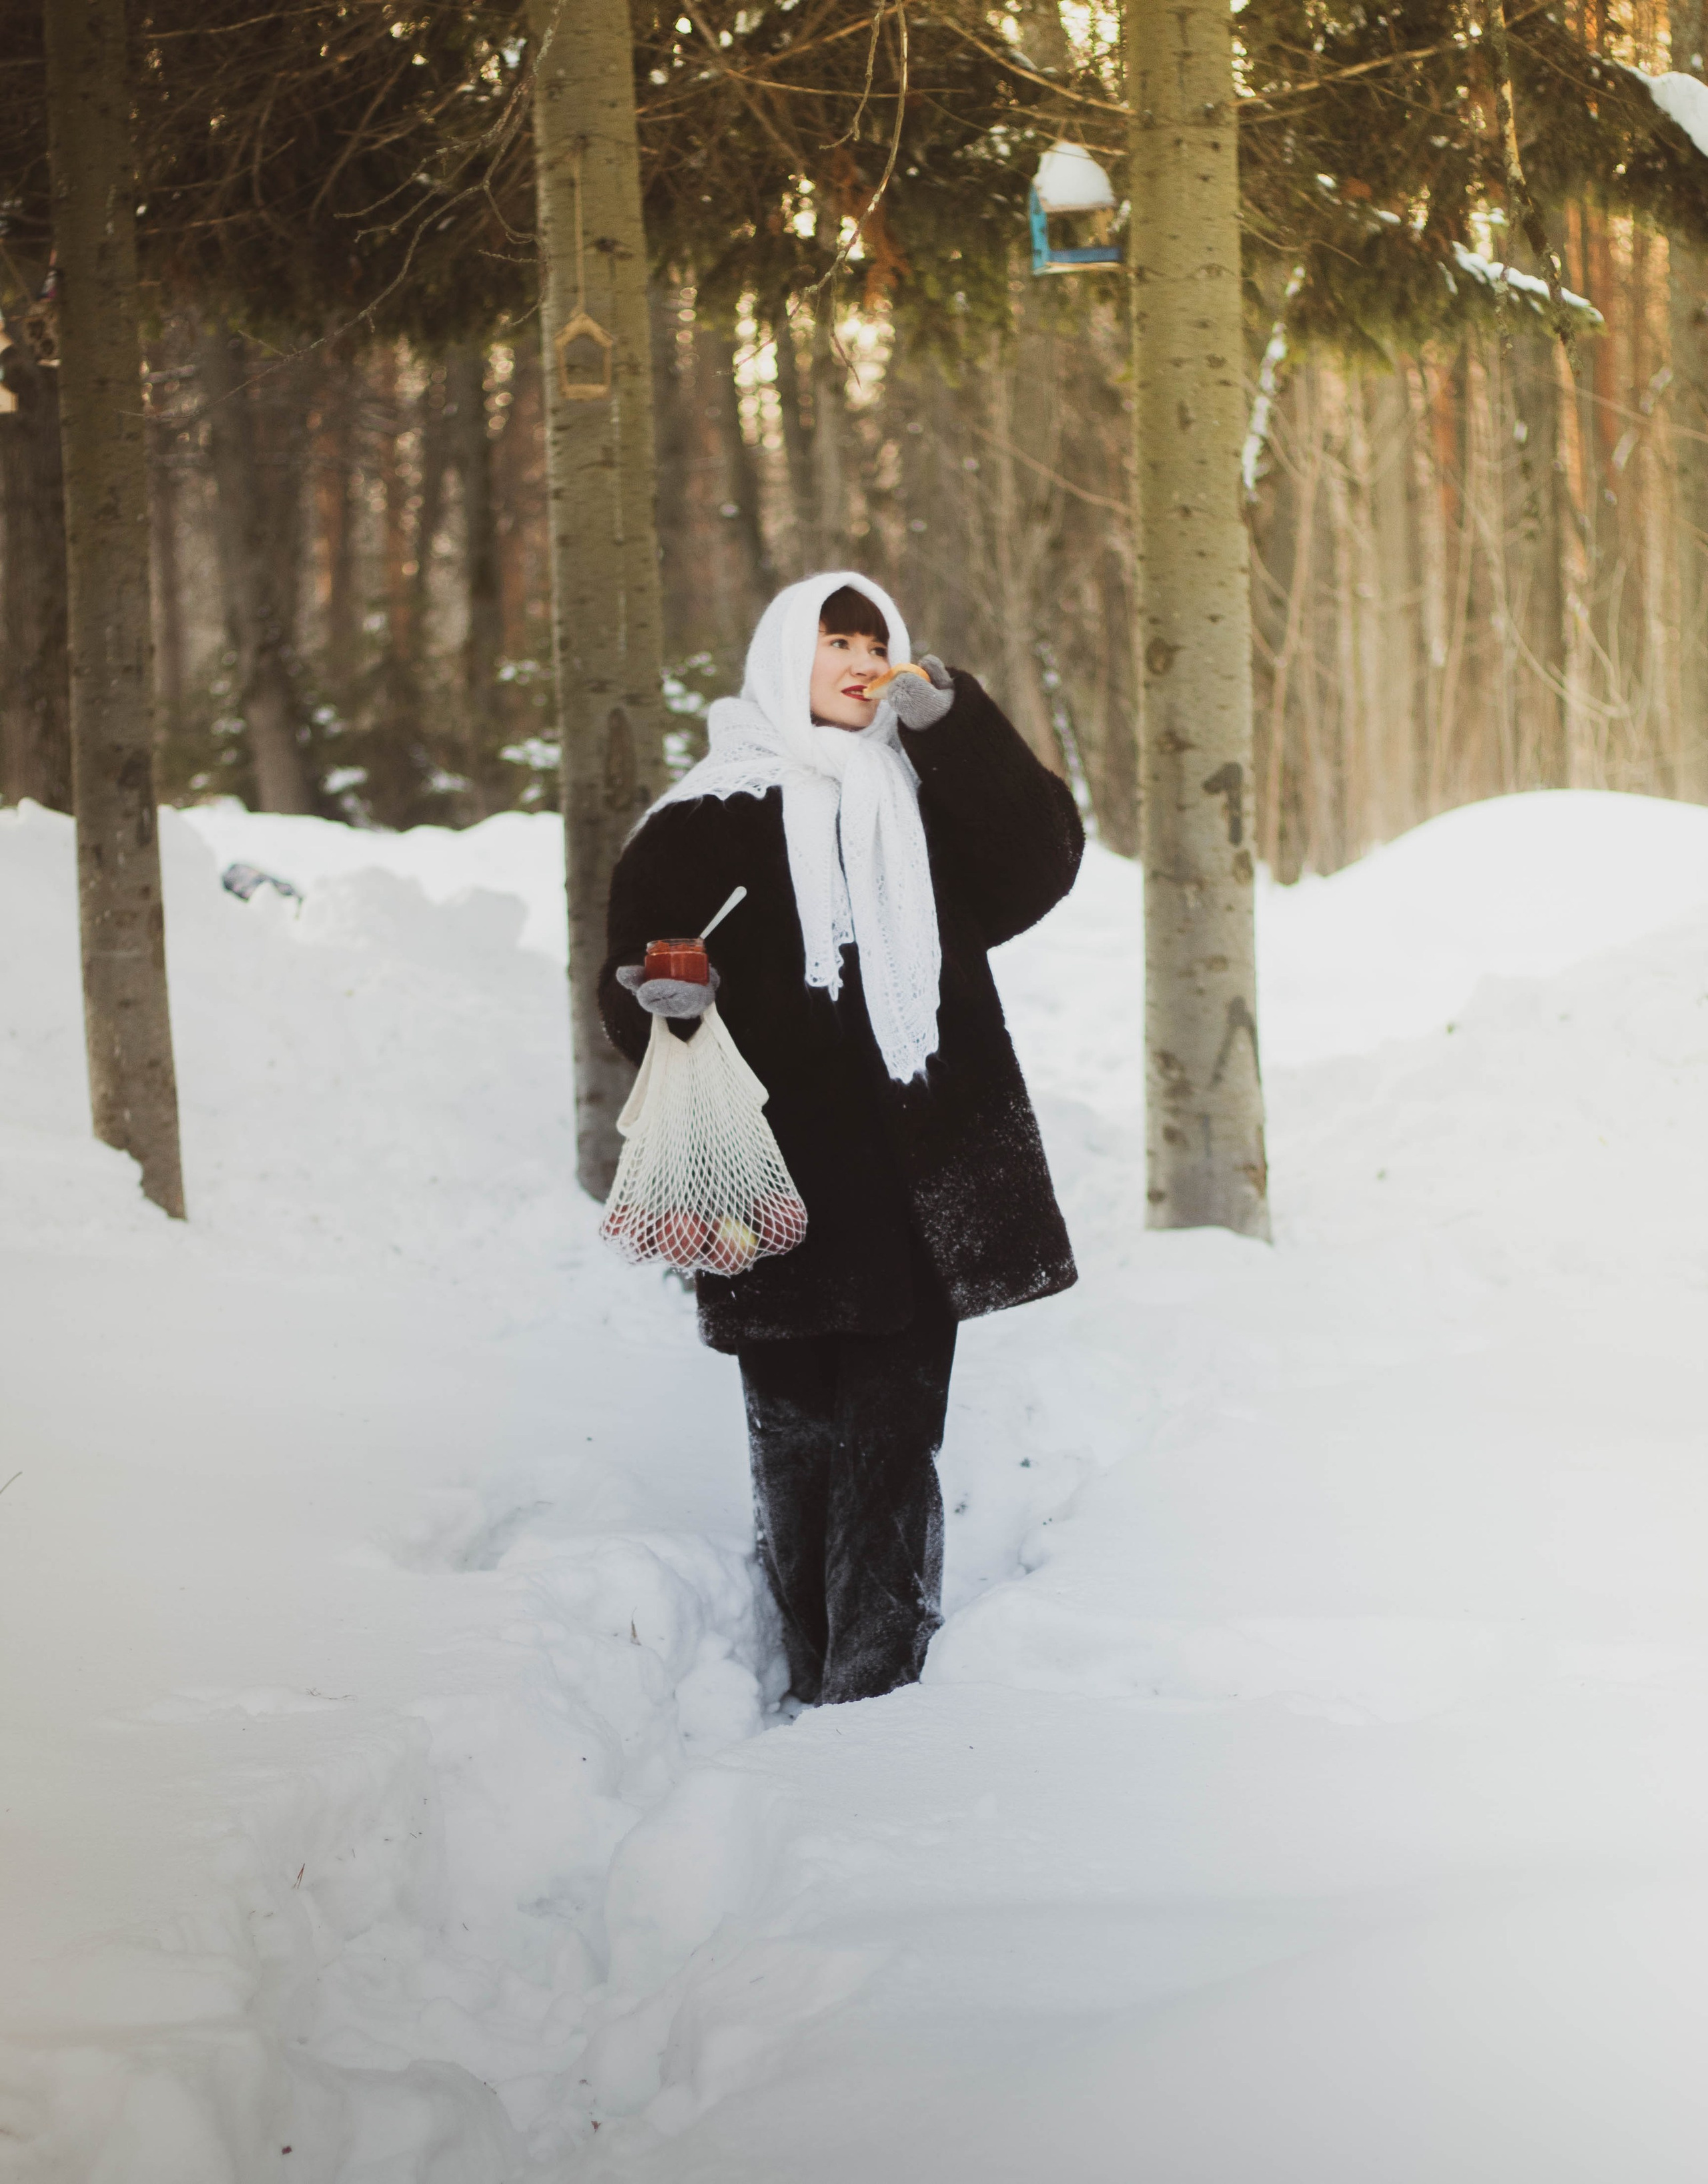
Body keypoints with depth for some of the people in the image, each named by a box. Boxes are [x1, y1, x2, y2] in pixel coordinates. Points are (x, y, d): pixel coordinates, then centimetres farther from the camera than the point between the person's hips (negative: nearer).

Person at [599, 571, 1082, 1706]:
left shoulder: (928, 799, 17)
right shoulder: (704, 821, 5)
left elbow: (1039, 860, 2)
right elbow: (637, 971, 3)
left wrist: (954, 721, -6)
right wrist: (657, 1001, -21)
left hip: (919, 1177, 3)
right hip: (786, 1179, -3)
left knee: (897, 1442, -1)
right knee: (799, 1442, -2)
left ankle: (879, 1686, -1)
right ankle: (818, 1680, 5)